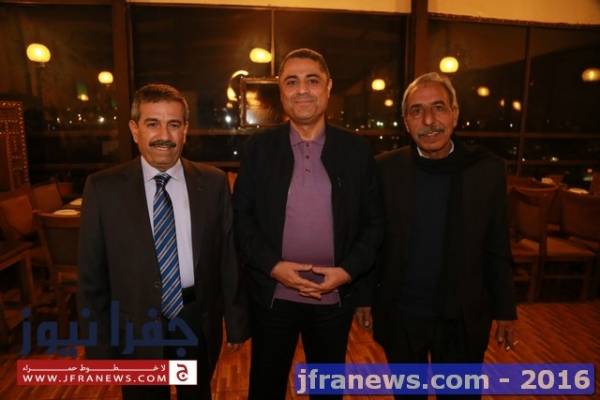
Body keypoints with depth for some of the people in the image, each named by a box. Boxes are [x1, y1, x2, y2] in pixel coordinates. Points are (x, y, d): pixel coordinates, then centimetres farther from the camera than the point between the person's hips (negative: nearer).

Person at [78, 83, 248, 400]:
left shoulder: (213, 182, -6)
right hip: (135, 329, -1)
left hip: (199, 322, 1)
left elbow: (228, 257, -3)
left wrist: (236, 322, 1)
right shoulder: (103, 188, -9)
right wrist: (99, 344, -1)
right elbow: (92, 273, -4)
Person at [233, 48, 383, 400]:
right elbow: (241, 216, -2)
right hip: (272, 295, 0)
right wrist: (273, 265, -14)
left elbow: (374, 222, 1)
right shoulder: (259, 148, -2)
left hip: (335, 297, 1)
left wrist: (348, 270, -12)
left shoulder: (356, 150, -2)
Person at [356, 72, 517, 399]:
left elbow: (497, 249, -1)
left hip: (463, 319, 1)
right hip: (399, 316, 0)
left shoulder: (487, 169, -8)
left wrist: (505, 310, 3)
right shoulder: (385, 168, -9)